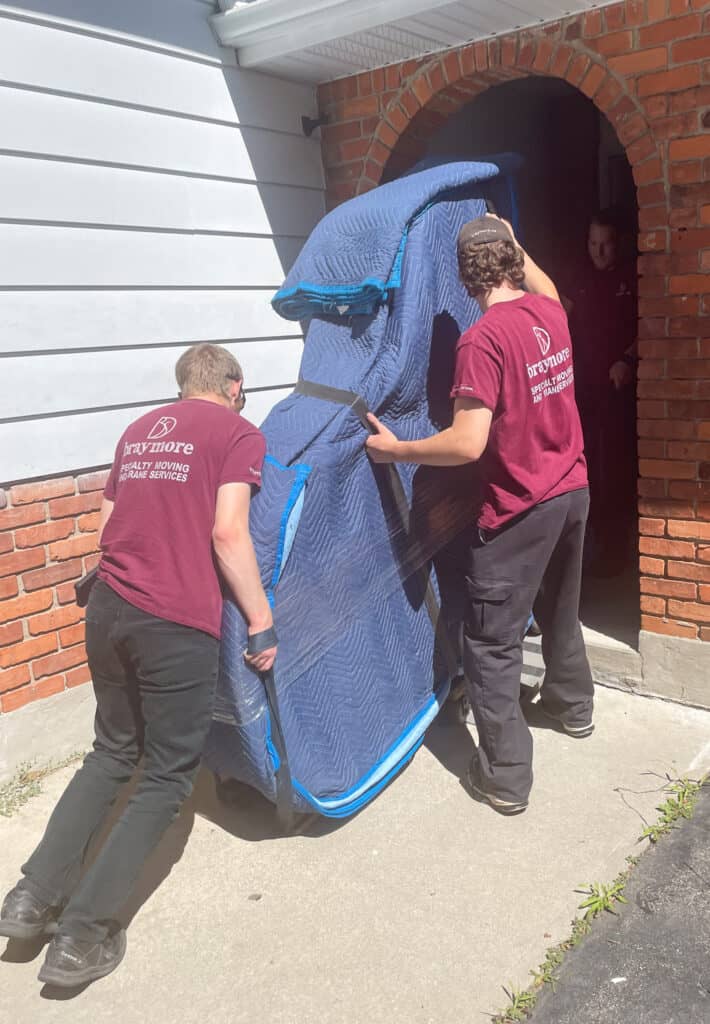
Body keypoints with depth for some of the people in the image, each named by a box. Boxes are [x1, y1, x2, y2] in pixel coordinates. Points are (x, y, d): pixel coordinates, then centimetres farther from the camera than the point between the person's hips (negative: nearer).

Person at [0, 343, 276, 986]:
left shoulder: (140, 430, 19)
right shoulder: (238, 432, 0)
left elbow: (108, 528, 19)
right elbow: (228, 533, -12)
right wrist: (262, 622, -6)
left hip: (108, 607, 7)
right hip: (178, 623, -6)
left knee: (113, 753, 24)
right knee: (168, 776, 9)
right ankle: (83, 934, 10)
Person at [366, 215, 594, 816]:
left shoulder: (483, 339, -23)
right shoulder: (550, 311, 1)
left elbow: (468, 443, -27)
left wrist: (394, 450, -15)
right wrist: (513, 242, 37)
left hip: (520, 508, -8)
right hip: (573, 491, 8)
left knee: (493, 644, 3)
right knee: (560, 608, 29)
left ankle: (505, 777, 10)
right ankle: (572, 705, 50)